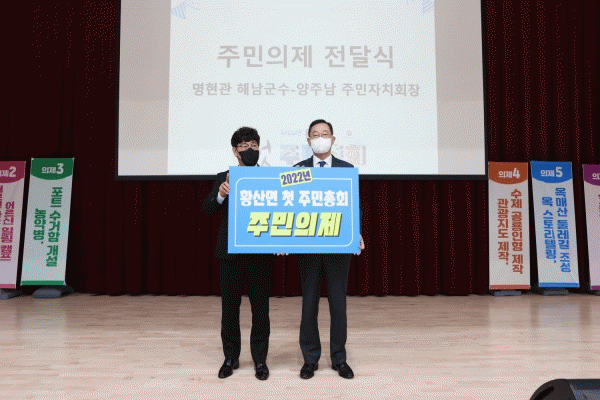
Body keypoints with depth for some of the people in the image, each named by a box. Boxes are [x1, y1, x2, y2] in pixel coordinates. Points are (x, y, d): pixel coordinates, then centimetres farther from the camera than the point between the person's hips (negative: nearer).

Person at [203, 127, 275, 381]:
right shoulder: (223, 177, 7)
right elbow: (208, 210, -1)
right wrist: (220, 195, -21)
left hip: (260, 253, -1)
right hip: (230, 252, 1)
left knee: (261, 307, 6)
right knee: (229, 307, 9)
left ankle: (260, 359, 20)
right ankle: (231, 358, 25)